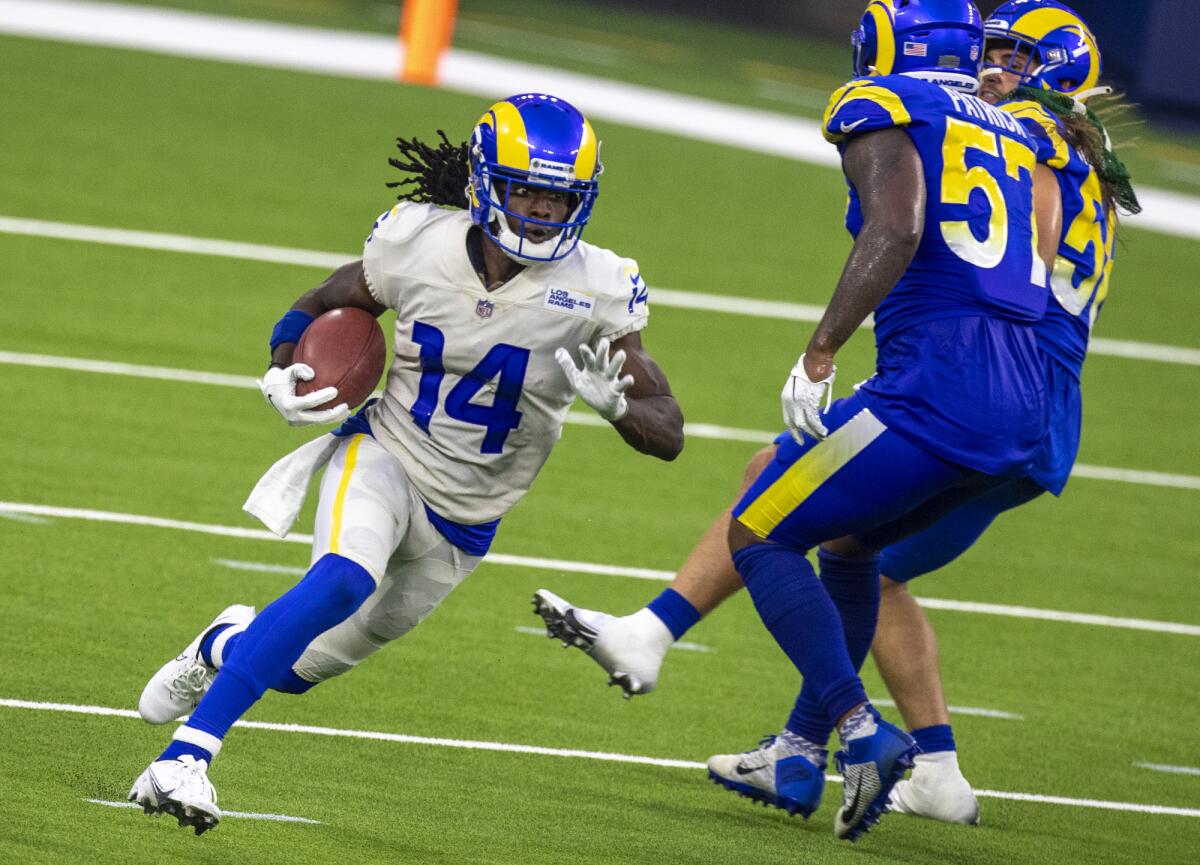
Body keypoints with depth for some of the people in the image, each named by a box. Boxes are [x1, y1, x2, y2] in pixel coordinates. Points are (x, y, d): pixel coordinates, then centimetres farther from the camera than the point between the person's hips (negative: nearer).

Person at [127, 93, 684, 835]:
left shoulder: (595, 292, -16)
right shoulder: (422, 245, -14)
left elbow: (668, 435, -12)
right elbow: (317, 309, 5)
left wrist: (613, 402, -34)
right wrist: (282, 378, -16)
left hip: (465, 522, 2)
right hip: (384, 459, -2)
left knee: (302, 668, 13)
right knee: (342, 581, -36)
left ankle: (228, 647, 50)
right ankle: (186, 755, -34)